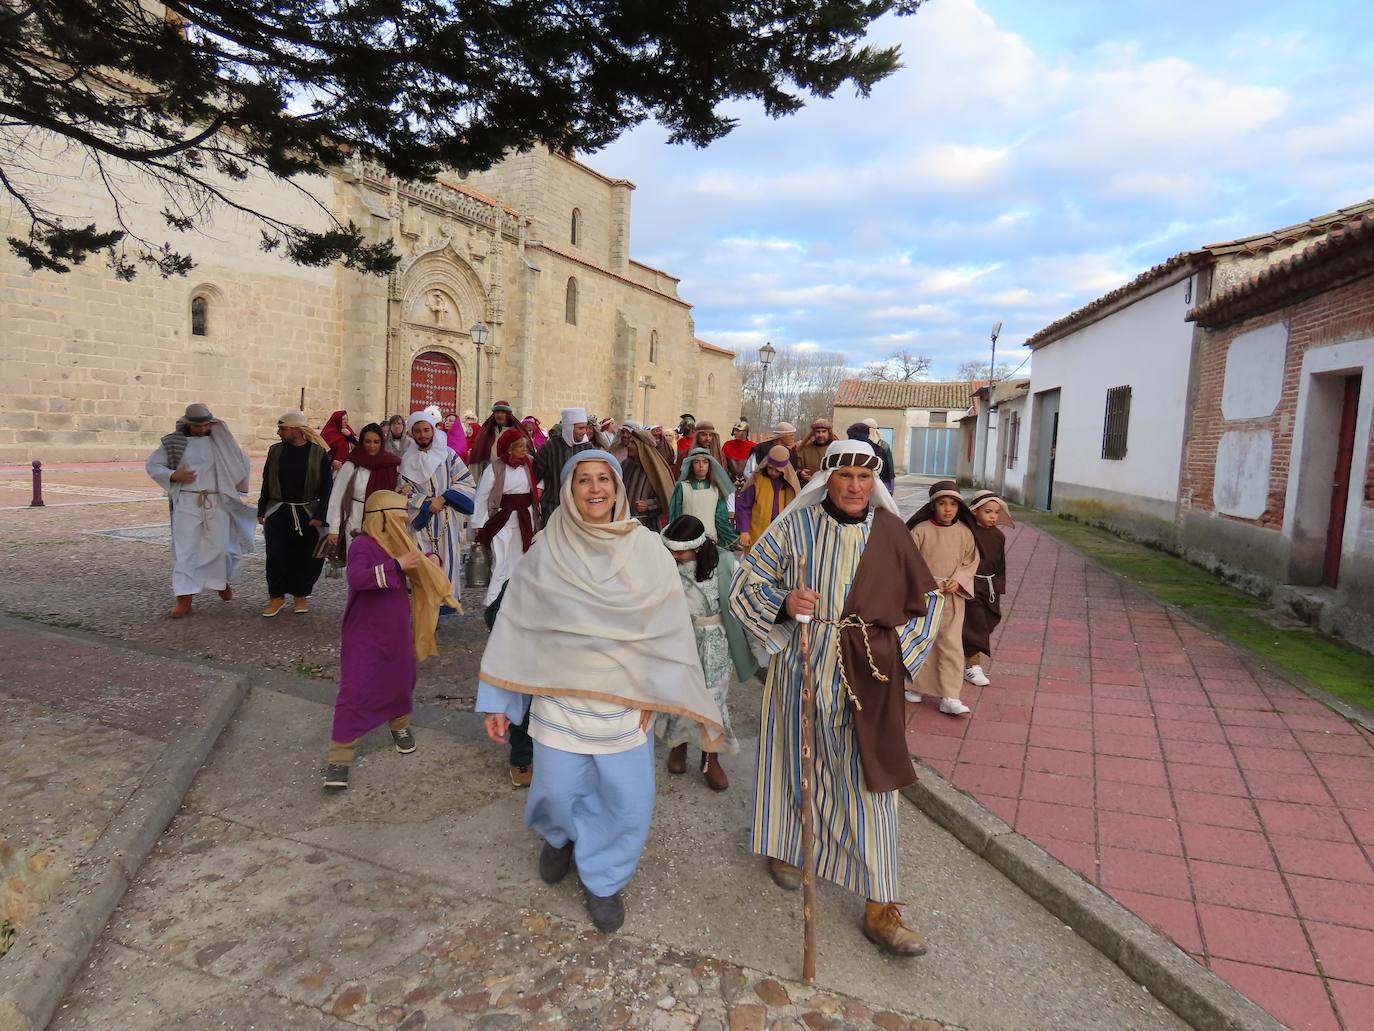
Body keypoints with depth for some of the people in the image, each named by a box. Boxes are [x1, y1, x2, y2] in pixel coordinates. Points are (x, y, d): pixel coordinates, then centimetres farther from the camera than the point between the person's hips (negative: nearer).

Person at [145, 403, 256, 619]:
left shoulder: (220, 440, 4)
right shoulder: (174, 442, 2)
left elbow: (242, 461, 11)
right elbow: (151, 465, 7)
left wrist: (236, 485, 7)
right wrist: (173, 475, -9)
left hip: (217, 503, 1)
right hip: (187, 503, -1)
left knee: (218, 546, 8)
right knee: (185, 549, -3)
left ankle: (222, 581, 34)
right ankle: (184, 598, 0)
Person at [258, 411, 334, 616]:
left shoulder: (319, 453, -6)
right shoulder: (275, 450, 5)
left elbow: (326, 486, -6)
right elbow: (267, 482, 11)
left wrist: (320, 515, -12)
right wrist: (262, 511, 9)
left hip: (307, 513, -2)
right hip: (278, 512, 2)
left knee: (305, 557, 4)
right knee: (276, 555, -3)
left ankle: (300, 595, 20)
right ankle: (276, 597, 10)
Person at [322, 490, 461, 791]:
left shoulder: (398, 544, 4)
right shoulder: (362, 545, -18)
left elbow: (419, 565, 22)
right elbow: (356, 578, -37)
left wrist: (432, 560, -2)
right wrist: (396, 565, -41)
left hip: (398, 633, 7)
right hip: (364, 635, -7)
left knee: (401, 682, 19)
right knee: (354, 692, -6)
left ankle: (400, 726, 45)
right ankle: (339, 756, 2)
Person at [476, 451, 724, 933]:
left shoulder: (647, 549, -4)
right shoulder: (546, 553, -4)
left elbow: (668, 626, -2)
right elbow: (515, 624, -1)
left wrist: (653, 691, -6)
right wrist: (496, 700, 0)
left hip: (624, 700, 1)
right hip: (560, 695, 0)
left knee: (626, 798, 4)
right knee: (558, 790, 9)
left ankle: (604, 878, 33)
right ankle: (560, 836, 46)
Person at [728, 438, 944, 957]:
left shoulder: (889, 531, -1)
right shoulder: (795, 527, -6)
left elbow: (926, 598, 11)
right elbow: (743, 586, -2)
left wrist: (901, 647, -1)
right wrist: (783, 603, -21)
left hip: (868, 677, 1)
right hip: (804, 666, 0)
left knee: (869, 781, 2)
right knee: (798, 759, 15)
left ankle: (879, 908, 13)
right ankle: (784, 846, 44)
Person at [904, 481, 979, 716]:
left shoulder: (964, 532, -1)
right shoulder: (921, 529, -8)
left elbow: (971, 561, 6)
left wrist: (958, 581, -11)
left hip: (952, 596, 1)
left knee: (951, 645, -1)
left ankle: (950, 697, 2)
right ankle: (915, 685, 29)